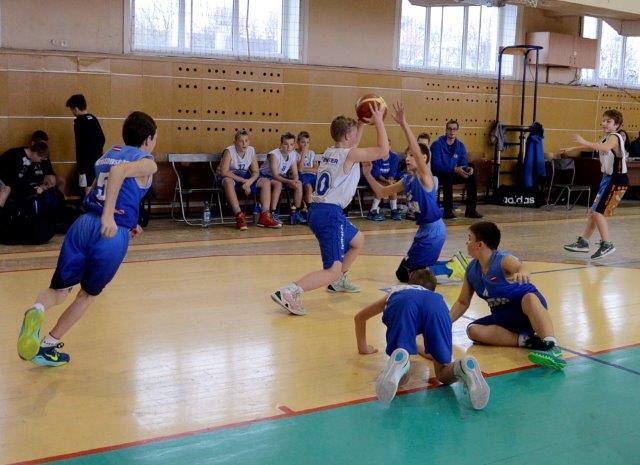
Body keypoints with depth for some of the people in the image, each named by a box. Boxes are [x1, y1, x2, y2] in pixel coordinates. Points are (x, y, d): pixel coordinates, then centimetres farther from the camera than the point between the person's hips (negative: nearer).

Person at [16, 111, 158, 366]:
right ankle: (48, 346, 21)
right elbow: (120, 170, -20)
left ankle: (36, 311, -23)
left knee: (58, 290, 11)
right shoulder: (147, 162, 2)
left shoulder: (108, 155, 23)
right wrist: (109, 214, -26)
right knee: (88, 294, 18)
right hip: (113, 233, -4)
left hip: (84, 223, 5)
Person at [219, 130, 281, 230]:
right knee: (227, 181, -39)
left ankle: (264, 216, -20)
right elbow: (223, 172, -24)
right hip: (232, 177, -5)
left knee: (266, 182, -14)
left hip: (246, 177, 5)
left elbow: (256, 172, -2)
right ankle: (239, 216, -42)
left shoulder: (251, 150, -2)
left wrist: (249, 182, -25)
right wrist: (242, 180, -29)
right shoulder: (229, 151, -16)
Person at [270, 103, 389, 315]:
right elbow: (383, 151, -7)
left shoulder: (329, 152, 15)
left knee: (358, 240, 33)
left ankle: (339, 281, 41)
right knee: (332, 270, -14)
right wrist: (378, 122, 0)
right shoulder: (350, 154, -9)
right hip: (330, 214, -10)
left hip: (318, 210, 10)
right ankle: (288, 292, -31)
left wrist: (362, 122, 33)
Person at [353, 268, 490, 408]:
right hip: (436, 306, 1)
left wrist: (363, 347, 69)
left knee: (399, 378, -7)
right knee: (443, 375, 7)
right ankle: (463, 367, -26)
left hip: (402, 303, -1)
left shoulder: (393, 292, 49)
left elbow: (359, 317, 57)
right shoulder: (438, 297, 47)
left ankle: (399, 361, -41)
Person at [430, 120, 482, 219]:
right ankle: (448, 211, -32)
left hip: (452, 174, 6)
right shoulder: (437, 144, -15)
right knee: (448, 176, -36)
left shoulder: (460, 145, 3)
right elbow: (437, 165, -25)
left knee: (472, 176, -13)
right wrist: (455, 169, -35)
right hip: (437, 176, -6)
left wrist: (468, 168, -23)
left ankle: (470, 210, -10)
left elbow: (464, 164, 3)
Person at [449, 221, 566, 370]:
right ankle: (527, 340, -31)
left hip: (528, 312, -6)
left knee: (529, 297, -40)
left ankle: (551, 346, -55)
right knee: (473, 330, -21)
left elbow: (522, 268, -42)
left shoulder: (504, 260, -17)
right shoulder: (471, 270, 2)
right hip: (504, 317, 6)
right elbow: (462, 302, 11)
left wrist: (522, 273, -67)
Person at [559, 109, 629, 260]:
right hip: (608, 179, 10)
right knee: (593, 211, 13)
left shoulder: (614, 137, -15)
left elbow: (605, 148, -38)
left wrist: (584, 142, -46)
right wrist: (571, 149, 33)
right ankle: (583, 242, 21)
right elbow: (592, 147, 32)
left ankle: (607, 245, -10)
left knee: (598, 212, -13)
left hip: (617, 180, -10)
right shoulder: (605, 139, 14)